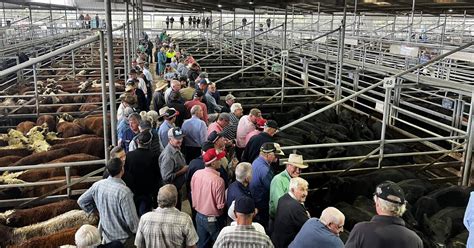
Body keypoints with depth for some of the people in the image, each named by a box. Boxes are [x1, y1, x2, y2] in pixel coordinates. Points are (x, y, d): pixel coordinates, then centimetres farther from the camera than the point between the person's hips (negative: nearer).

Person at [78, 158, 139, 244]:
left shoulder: (97, 185, -10)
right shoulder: (124, 191, -28)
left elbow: (81, 201, 6)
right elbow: (131, 219, -23)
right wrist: (138, 231, -4)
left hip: (106, 235, 6)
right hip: (122, 239, -5)